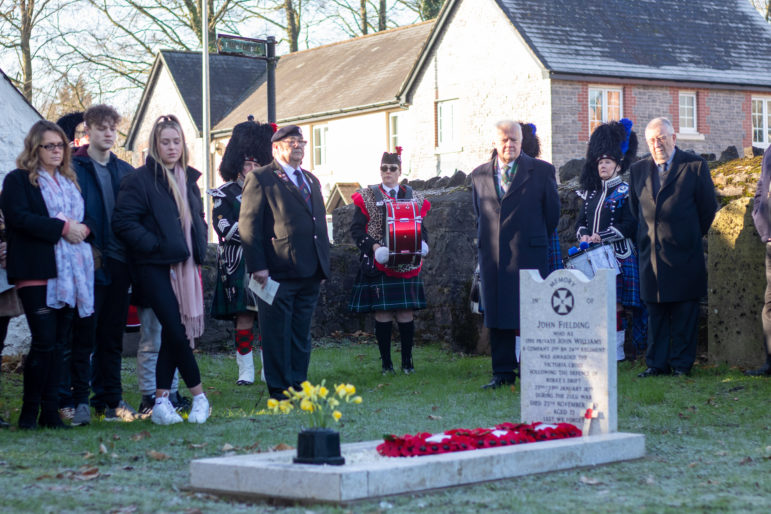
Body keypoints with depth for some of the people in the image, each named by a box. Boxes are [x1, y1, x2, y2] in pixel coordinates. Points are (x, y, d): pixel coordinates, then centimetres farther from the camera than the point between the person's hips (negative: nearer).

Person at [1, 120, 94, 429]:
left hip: (69, 273, 6)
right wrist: (62, 228, -16)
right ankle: (29, 412, -2)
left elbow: (81, 218, 26)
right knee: (44, 342, -11)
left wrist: (82, 229, 2)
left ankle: (51, 411, 9)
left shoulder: (70, 182, 22)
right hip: (37, 273, -6)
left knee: (59, 343, 5)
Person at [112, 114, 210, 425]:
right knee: (176, 332, -10)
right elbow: (124, 222, -12)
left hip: (184, 266, 6)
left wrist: (199, 248, 12)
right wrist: (154, 245, -15)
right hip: (155, 267, -6)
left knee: (172, 334, 5)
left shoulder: (188, 179, 16)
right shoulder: (140, 179, -5)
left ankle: (161, 402, 8)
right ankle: (199, 396, 1)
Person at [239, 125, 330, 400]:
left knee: (301, 335, 12)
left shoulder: (311, 181, 19)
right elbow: (249, 226, -9)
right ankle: (280, 391, 4)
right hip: (278, 273, -7)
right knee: (277, 335, -2)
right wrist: (258, 266, -16)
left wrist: (324, 264, 17)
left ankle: (299, 385, 19)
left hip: (309, 274, 7)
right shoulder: (260, 179, -4)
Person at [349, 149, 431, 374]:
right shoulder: (367, 197, 4)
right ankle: (386, 363, 7)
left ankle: (407, 362, 10)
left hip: (407, 267, 2)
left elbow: (421, 228, 15)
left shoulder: (414, 198, 12)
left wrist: (421, 246, -6)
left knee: (406, 313, 0)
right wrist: (373, 246, -16)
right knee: (382, 313, -2)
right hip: (378, 266, -2)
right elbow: (357, 229, 0)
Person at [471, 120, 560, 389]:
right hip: (492, 255, 3)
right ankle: (503, 372, 12)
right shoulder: (479, 175, 11)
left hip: (529, 255, -3)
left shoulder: (542, 171, 1)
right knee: (497, 315, 5)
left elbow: (552, 212, 8)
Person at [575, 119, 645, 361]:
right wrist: (583, 235, -5)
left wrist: (601, 237, -19)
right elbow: (581, 220, 17)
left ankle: (617, 349, 2)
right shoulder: (591, 193, 15)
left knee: (615, 303, -4)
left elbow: (629, 225, -13)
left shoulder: (626, 192, -4)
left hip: (618, 256, -6)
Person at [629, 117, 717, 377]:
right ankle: (657, 363, 11)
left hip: (684, 253, -3)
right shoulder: (638, 169, 10)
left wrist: (692, 237, 8)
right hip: (651, 254, 4)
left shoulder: (694, 165, -2)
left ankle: (681, 363, 8)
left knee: (684, 314, 1)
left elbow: (708, 207, 3)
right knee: (656, 312, 6)